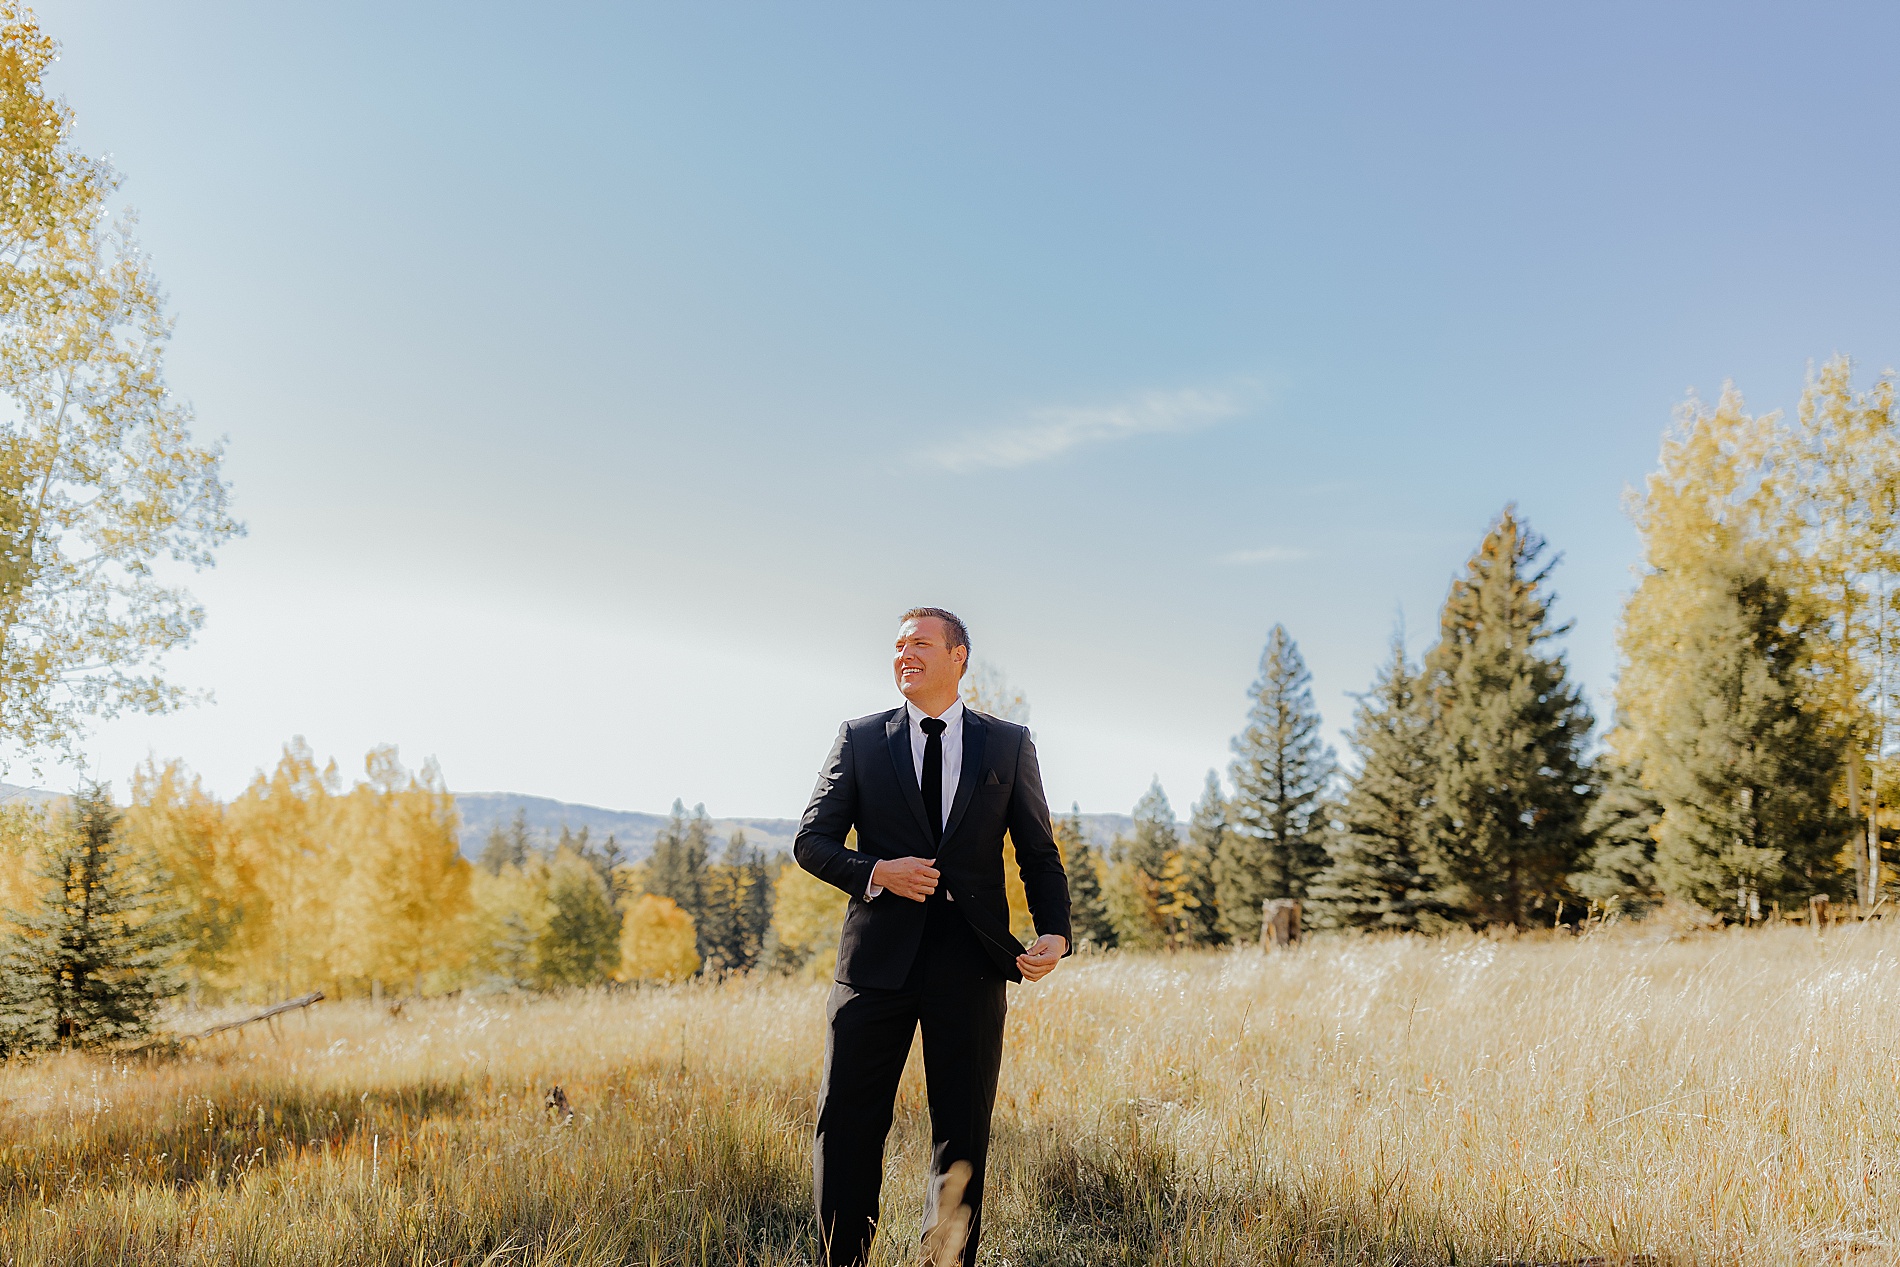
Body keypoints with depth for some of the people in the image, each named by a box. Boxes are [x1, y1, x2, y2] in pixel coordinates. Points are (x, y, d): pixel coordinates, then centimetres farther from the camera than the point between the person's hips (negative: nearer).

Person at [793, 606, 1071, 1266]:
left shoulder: (1009, 744, 8)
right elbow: (811, 841, 6)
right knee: (845, 1126, 2)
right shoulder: (859, 740, 8)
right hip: (877, 958, 0)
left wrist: (1055, 934, -9)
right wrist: (875, 872, -13)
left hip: (971, 964, 0)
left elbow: (1039, 855, 8)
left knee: (963, 1134, 7)